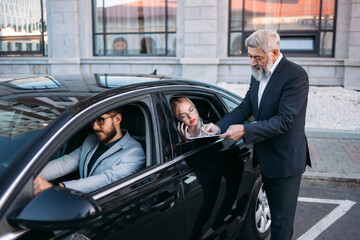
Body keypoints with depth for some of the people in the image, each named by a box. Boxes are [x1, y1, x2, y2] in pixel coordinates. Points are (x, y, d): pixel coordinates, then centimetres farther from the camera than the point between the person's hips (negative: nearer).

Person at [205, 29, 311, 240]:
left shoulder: (296, 76, -20)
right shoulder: (258, 74, 5)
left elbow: (284, 120, -26)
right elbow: (245, 107, 4)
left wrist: (245, 130, -30)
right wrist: (219, 127, -10)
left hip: (285, 160, -8)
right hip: (266, 157, 8)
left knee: (282, 217, 6)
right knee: (274, 211, 23)